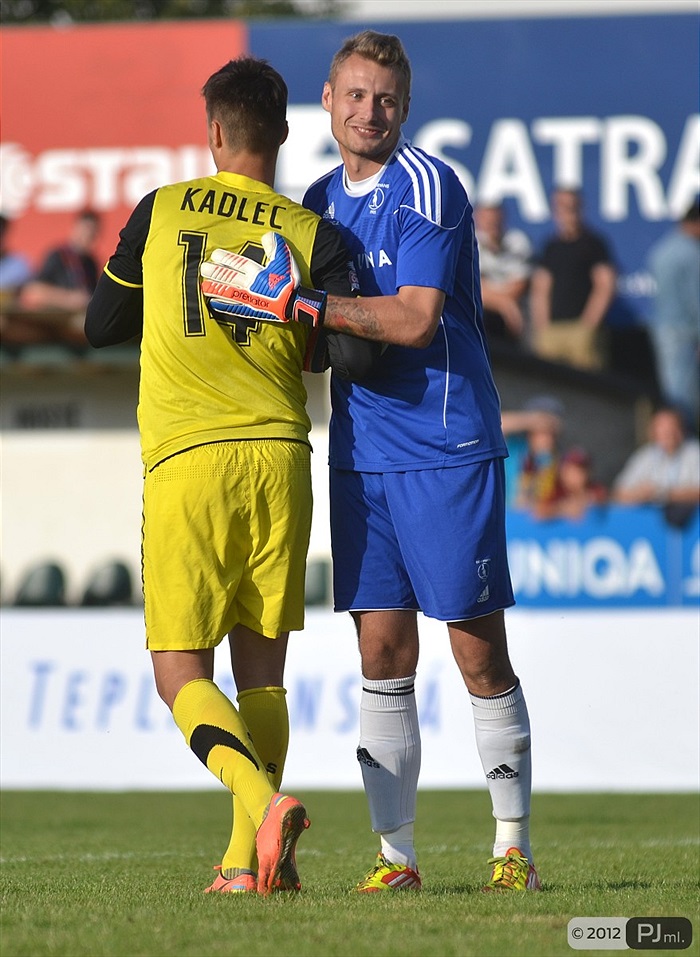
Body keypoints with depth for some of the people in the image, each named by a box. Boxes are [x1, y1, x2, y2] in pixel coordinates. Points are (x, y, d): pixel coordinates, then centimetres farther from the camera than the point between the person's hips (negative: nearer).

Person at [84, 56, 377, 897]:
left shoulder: (160, 212, 6)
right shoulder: (311, 235, 4)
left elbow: (100, 327, 15)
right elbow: (350, 346, -6)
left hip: (185, 459, -2)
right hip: (276, 453, 2)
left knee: (181, 674, 0)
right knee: (261, 666, 13)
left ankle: (265, 801, -26)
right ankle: (247, 858, 8)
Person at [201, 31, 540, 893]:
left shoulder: (427, 189, -10)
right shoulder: (320, 201, 14)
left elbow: (415, 319, -20)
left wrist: (297, 303, -20)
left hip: (447, 446, -6)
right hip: (361, 453, 6)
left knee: (480, 656, -2)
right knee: (383, 654, 2)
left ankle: (512, 847, 7)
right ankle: (394, 856, 5)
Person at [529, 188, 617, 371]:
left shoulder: (593, 244, 3)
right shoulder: (551, 247, 17)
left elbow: (605, 287, -2)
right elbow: (540, 291, 17)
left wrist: (588, 326, -7)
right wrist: (540, 328, 7)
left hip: (581, 327, -4)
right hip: (551, 328, 4)